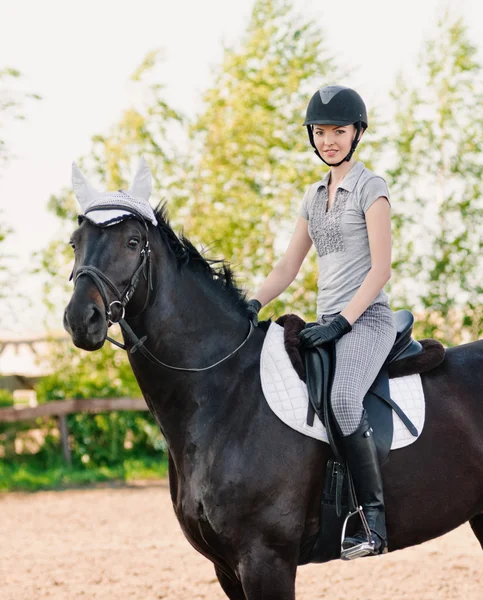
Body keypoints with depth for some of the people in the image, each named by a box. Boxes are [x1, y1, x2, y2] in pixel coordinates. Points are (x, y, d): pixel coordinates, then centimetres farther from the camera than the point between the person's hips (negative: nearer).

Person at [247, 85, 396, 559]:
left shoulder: (371, 189, -3)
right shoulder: (314, 196, 18)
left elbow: (381, 268, -10)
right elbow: (288, 267, 17)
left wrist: (342, 321, -19)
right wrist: (254, 303, -1)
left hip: (366, 320, -8)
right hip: (327, 324, 8)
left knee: (342, 397, -33)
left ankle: (373, 518, -32)